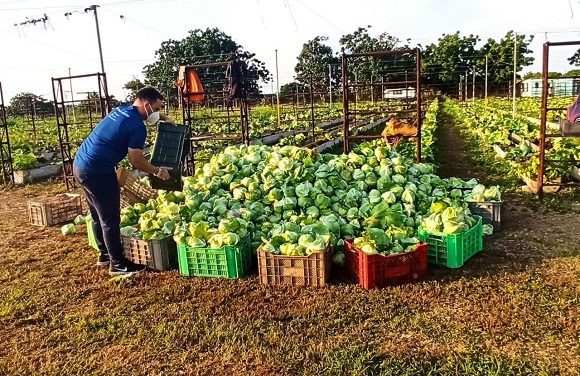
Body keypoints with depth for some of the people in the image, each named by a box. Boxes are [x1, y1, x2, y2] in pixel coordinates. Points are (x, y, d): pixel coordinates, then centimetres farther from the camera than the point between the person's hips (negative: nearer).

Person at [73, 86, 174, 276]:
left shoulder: (123, 109, 10)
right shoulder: (137, 126, -17)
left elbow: (149, 114, 34)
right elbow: (136, 161, -14)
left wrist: (164, 118, 29)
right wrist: (158, 171, -2)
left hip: (80, 164, 10)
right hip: (97, 172, -10)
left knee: (99, 215, 20)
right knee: (110, 219, 0)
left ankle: (104, 254, 34)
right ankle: (118, 264, 10)